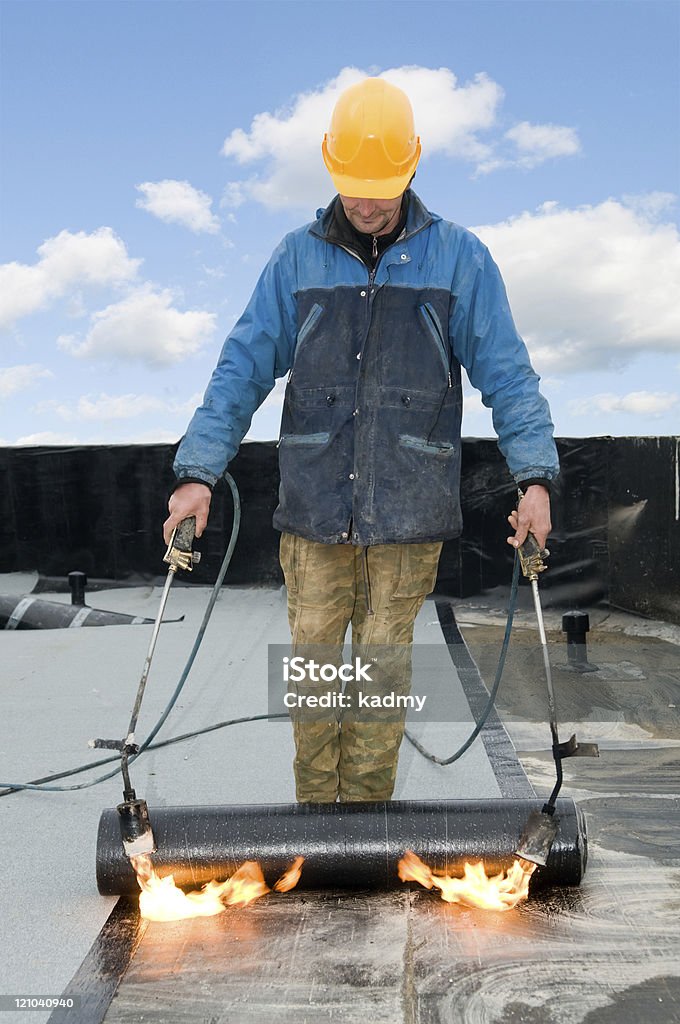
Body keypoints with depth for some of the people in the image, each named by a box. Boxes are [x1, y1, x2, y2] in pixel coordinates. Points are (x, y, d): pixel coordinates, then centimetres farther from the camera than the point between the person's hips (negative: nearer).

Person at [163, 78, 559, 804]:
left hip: (409, 515, -1)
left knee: (384, 675, 6)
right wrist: (197, 472, -4)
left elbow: (506, 372, 2)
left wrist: (534, 476, -10)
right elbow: (242, 369, 5)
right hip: (312, 510, 1)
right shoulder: (296, 259, 7)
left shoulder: (458, 258, 4)